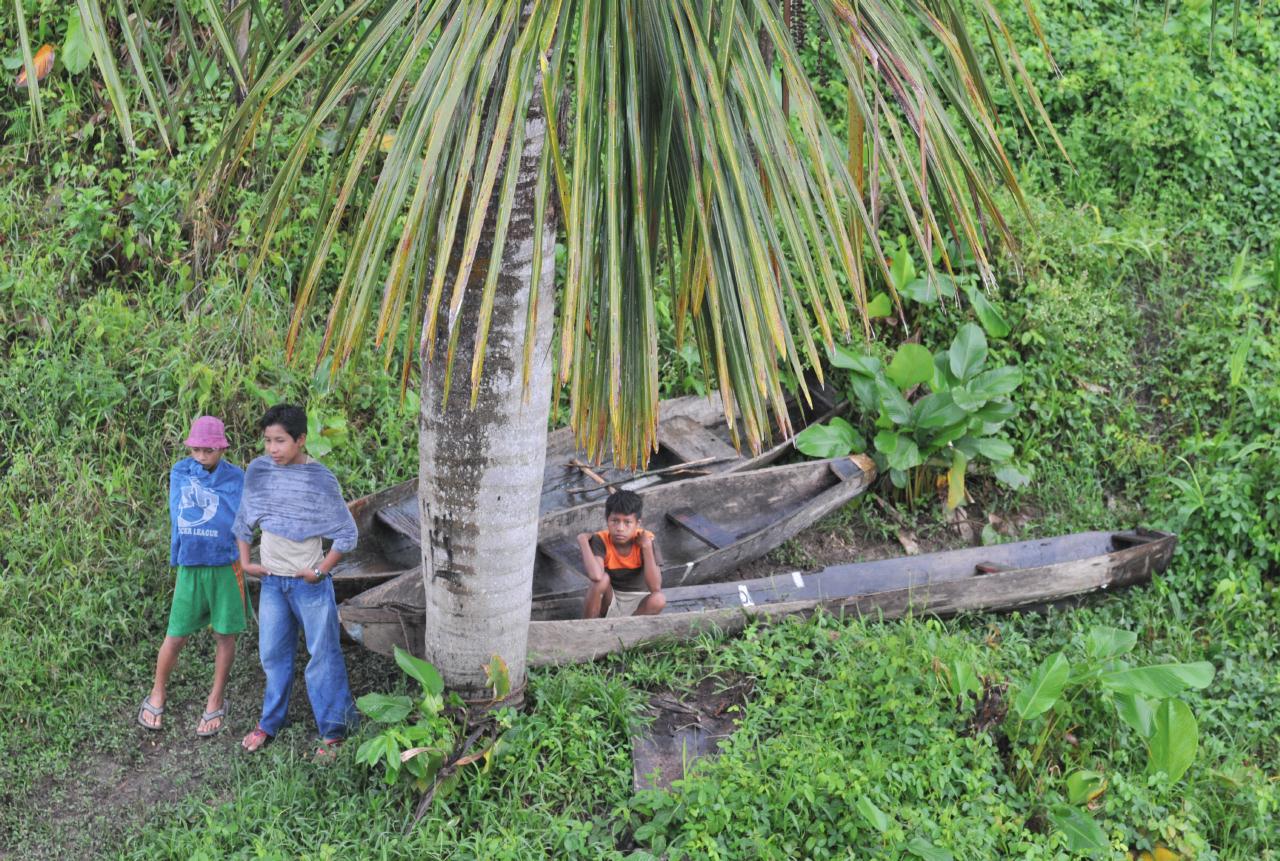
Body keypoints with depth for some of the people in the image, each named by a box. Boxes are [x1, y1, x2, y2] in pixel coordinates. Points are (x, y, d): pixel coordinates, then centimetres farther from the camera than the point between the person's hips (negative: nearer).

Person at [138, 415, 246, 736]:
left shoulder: (234, 477, -5)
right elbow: (179, 517, -7)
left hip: (224, 567, -1)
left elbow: (233, 522, -14)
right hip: (190, 567, 1)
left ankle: (216, 701, 25)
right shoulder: (179, 473, -1)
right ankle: (157, 695, 30)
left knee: (224, 636, 9)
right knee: (175, 638, 8)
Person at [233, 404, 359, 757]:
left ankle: (334, 730, 10)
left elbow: (347, 534, -8)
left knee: (323, 655, 2)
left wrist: (321, 571, -10)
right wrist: (245, 561, 7)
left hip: (309, 581, -4)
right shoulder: (258, 471, -2)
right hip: (271, 579, 4)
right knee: (273, 655, 14)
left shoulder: (320, 480, -13)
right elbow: (244, 519, 13)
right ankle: (270, 723, 29)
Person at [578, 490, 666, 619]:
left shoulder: (644, 540, -18)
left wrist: (647, 547, -30)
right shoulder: (601, 540, -20)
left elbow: (655, 588, -28)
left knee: (659, 600, -31)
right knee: (603, 579, -33)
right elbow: (596, 576, -42)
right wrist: (583, 540, -31)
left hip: (636, 603, 1)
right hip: (608, 601, -1)